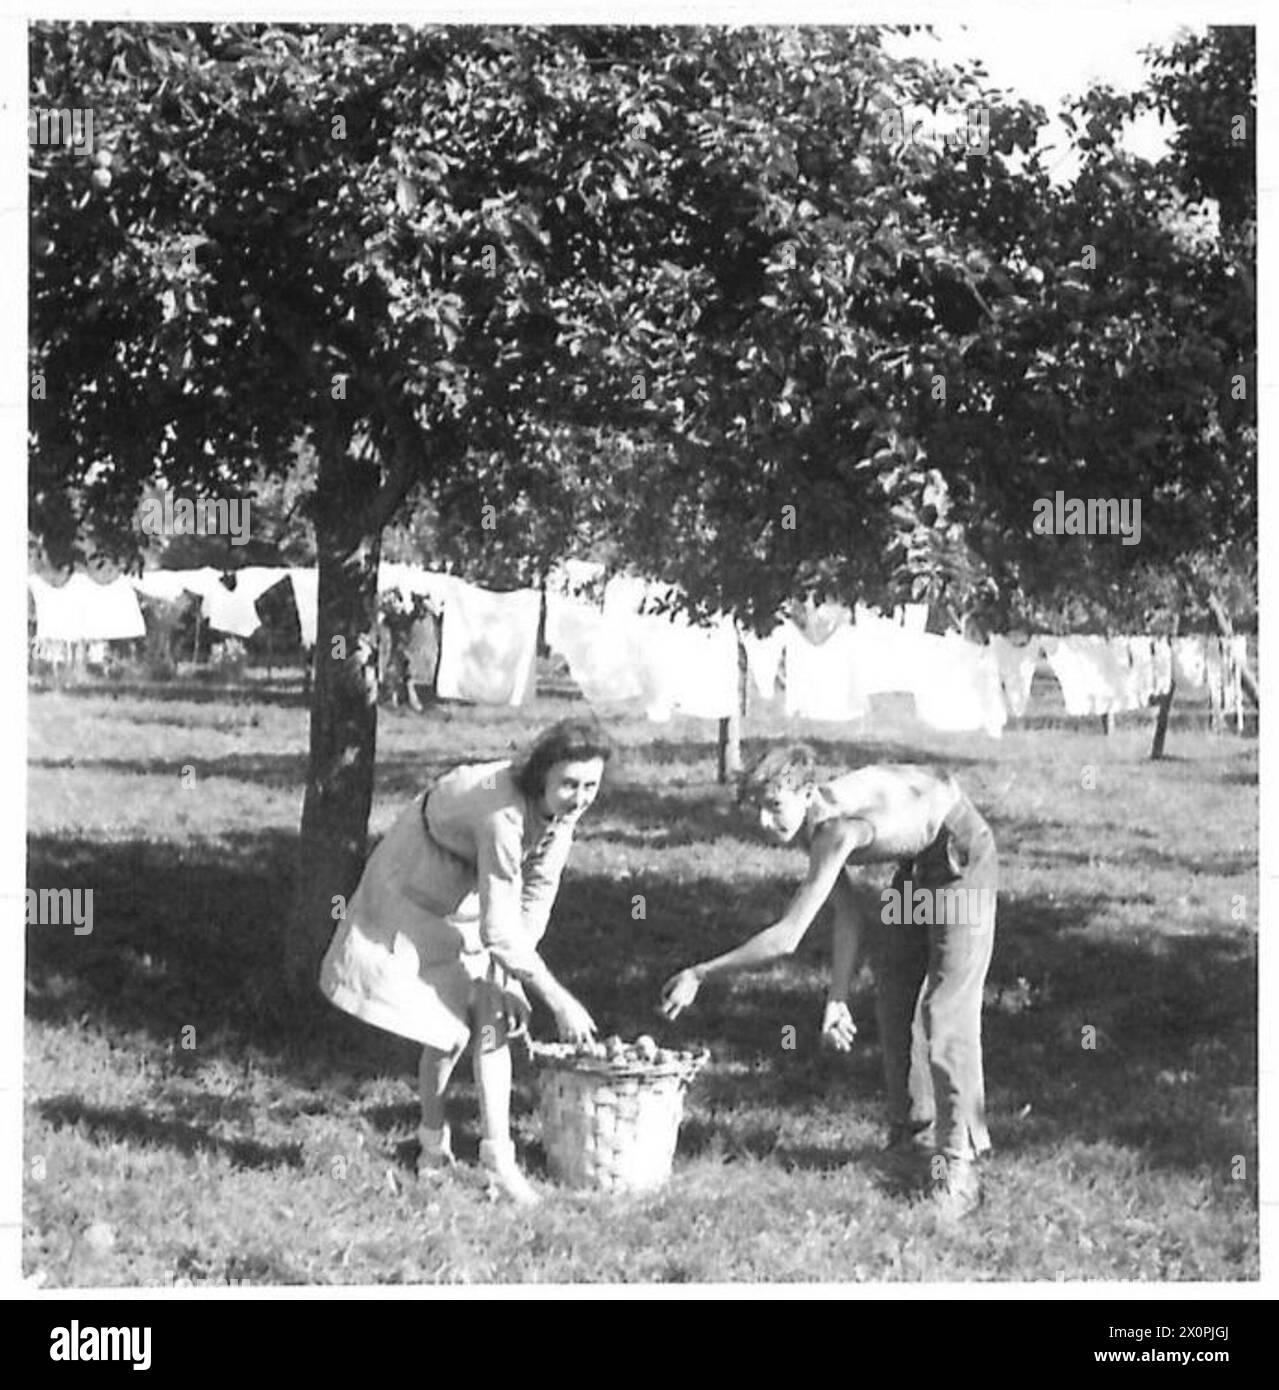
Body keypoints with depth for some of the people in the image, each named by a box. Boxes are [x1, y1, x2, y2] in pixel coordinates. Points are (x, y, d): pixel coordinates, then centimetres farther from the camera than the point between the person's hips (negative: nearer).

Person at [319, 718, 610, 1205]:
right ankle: (433, 1142, 16)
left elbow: (537, 895, -9)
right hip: (419, 897, -6)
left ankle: (498, 1159, -7)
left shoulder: (563, 806, -18)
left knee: (491, 1018, -5)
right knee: (448, 1031, -6)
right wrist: (558, 1000, -31)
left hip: (472, 903, 6)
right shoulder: (503, 815, -40)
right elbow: (499, 931, -36)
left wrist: (505, 981, -15)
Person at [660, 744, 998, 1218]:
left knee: (946, 1011, -15)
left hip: (961, 854, -9)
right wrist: (837, 999, -10)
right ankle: (914, 1132, 26)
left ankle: (957, 1163, -14)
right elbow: (850, 918, -3)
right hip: (916, 861, 9)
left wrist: (699, 974, -35)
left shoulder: (837, 830, -37)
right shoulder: (813, 826, -9)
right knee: (894, 1000, 14)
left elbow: (787, 938, -38)